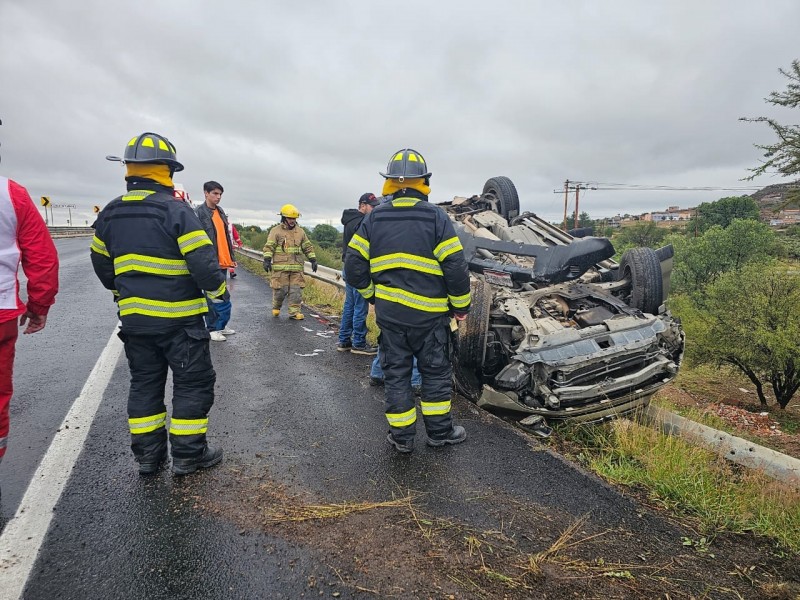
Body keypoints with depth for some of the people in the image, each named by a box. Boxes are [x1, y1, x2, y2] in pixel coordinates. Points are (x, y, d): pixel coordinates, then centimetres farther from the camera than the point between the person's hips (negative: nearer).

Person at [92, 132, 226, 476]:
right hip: (177, 318, -6)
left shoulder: (110, 214, 8)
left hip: (133, 317, 7)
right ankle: (188, 455, 13)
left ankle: (147, 454, 24)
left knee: (144, 383, 17)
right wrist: (218, 288, 0)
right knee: (193, 382, 6)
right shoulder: (176, 210, -14)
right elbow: (202, 261, -19)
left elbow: (101, 263, 16)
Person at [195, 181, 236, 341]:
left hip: (223, 262, 8)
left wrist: (231, 257, 19)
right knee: (222, 298, -6)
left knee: (217, 296, 15)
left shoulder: (221, 212, 17)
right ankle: (213, 329, 4)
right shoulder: (199, 213, -8)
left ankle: (218, 326, 25)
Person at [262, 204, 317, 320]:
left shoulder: (301, 232, 14)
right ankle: (276, 308, 26)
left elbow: (308, 247, 19)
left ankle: (294, 312, 6)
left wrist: (313, 260, 12)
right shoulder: (276, 231, 1)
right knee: (280, 290, 1)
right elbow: (269, 246, -4)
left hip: (297, 268, 3)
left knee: (296, 291, -1)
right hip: (280, 268, -3)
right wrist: (267, 260, -15)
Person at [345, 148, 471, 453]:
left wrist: (373, 295, 16)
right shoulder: (435, 216, -8)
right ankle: (440, 431, 25)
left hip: (388, 312, 3)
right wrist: (461, 304, 2)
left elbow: (354, 266, 1)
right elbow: (455, 266, -12)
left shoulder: (373, 218, 2)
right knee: (436, 371, 13)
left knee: (395, 373, 13)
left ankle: (402, 436, 21)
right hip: (429, 313, -2)